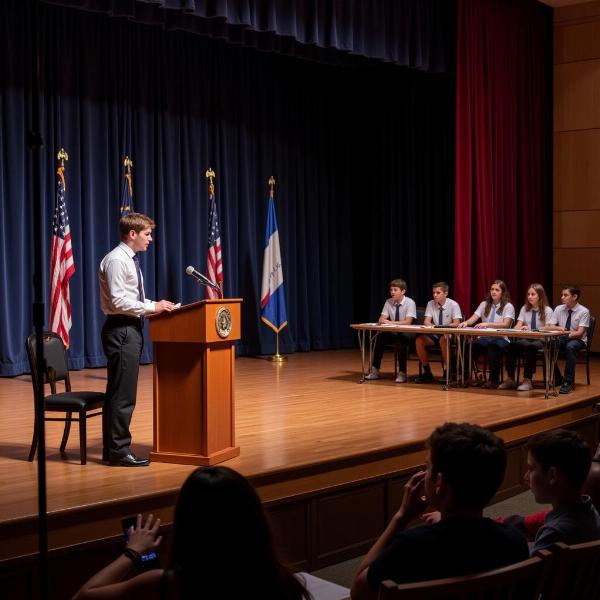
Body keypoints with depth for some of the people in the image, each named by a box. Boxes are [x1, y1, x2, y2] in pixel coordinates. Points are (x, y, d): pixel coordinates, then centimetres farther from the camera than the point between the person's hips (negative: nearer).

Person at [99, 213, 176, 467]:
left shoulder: (129, 260, 16)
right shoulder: (116, 260, -14)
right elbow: (118, 302, -21)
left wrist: (156, 305, 7)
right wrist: (153, 307, -17)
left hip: (131, 329, 10)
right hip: (121, 330, -10)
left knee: (117, 392, 14)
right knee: (123, 394, -6)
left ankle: (112, 449, 21)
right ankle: (119, 451, 0)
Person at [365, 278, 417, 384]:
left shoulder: (410, 303, -12)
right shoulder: (388, 302, 2)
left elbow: (408, 322, -22)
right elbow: (381, 320, 0)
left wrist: (391, 322, -22)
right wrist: (387, 322, -24)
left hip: (407, 333, -5)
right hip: (393, 333, 5)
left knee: (400, 340, -34)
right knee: (380, 337, -21)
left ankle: (402, 373, -26)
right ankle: (375, 370, -15)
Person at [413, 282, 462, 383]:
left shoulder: (453, 304, -8)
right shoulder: (430, 304, 3)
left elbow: (456, 324, -14)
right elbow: (426, 322, -3)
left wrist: (441, 327, -28)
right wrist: (432, 326, -27)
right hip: (434, 334, 4)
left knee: (443, 340, -38)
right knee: (419, 340, -22)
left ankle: (447, 372, -23)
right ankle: (427, 373, -11)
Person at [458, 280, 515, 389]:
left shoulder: (508, 306, 4)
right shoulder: (484, 304, 17)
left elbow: (506, 324, -13)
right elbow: (473, 318, 3)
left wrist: (488, 324, -27)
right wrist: (466, 322, -22)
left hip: (501, 339, -3)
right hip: (484, 338, 3)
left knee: (493, 347, -38)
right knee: (472, 345, -30)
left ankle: (493, 380, -28)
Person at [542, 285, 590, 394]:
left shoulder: (583, 311, -9)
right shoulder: (559, 309, 3)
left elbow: (580, 333, -17)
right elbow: (548, 327, -1)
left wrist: (568, 334, -35)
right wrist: (560, 329, -21)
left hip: (577, 340, -4)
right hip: (561, 339, 4)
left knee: (570, 347, -39)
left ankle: (568, 382, -31)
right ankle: (556, 379, -7)